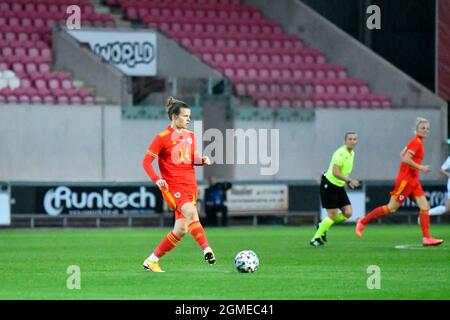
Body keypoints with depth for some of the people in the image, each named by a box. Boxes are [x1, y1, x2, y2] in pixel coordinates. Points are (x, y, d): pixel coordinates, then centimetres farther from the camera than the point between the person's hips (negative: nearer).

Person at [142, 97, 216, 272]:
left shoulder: (190, 136, 13)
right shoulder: (163, 138, -6)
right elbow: (146, 161, -6)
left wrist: (202, 160, 1)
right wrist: (157, 179, -21)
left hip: (190, 186, 7)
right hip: (173, 187, -7)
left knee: (181, 230, 3)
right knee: (191, 212, -31)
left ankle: (152, 260, 16)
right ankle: (206, 250, -38)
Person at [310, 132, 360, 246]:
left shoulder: (352, 153, 9)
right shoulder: (341, 153, -20)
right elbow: (335, 172, -27)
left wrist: (348, 181, 13)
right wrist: (349, 180, -31)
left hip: (339, 187, 8)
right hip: (329, 185, -8)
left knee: (348, 213, -3)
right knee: (333, 216, -9)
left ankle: (323, 227, 17)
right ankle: (315, 239, 7)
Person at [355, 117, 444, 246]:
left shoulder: (417, 141, 13)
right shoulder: (416, 142, -15)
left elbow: (402, 155, 22)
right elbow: (405, 159, -25)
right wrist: (420, 167, -21)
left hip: (413, 180, 9)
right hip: (405, 180, -9)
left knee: (425, 206, -1)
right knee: (391, 208, -2)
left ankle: (426, 238, -4)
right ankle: (362, 222, 10)